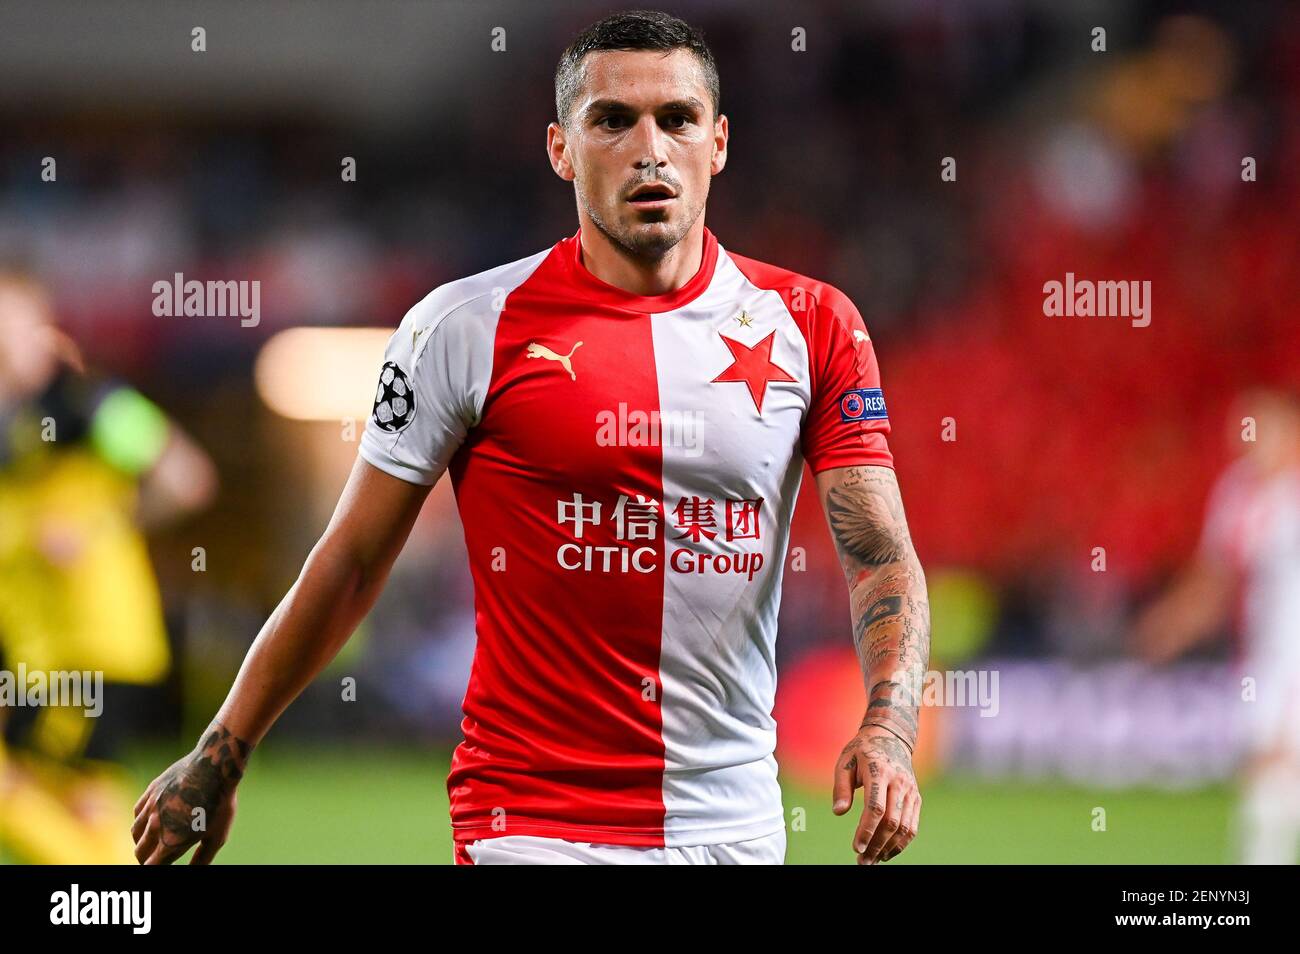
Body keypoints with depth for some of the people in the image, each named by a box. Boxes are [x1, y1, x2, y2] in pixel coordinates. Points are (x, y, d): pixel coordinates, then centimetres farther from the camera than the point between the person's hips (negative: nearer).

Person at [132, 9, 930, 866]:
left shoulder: (810, 325, 3)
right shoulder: (467, 328, -3)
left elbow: (882, 553, -3)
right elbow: (351, 562, 3)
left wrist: (888, 728, -22)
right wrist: (218, 759, 6)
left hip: (738, 822, 3)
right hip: (533, 822, -3)